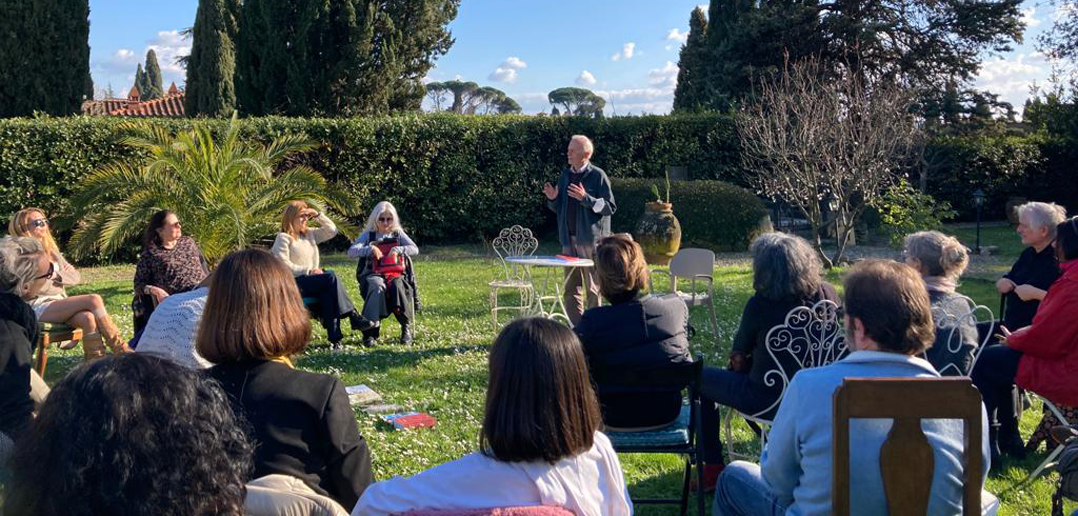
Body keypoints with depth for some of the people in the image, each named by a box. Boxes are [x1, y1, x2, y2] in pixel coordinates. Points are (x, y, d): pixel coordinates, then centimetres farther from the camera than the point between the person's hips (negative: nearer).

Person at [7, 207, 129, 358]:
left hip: (59, 303, 6)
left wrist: (56, 276, -4)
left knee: (88, 318, -30)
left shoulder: (51, 250, 22)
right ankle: (121, 351, -23)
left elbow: (75, 276, 15)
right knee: (94, 299, -25)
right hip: (38, 307, -6)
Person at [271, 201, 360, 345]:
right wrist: (309, 271, -16)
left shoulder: (310, 233, 21)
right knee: (330, 277, -29)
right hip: (293, 283, -6)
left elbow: (332, 230, 20)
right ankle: (353, 315, -30)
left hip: (312, 280, 6)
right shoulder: (283, 238, 0)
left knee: (327, 290, -30)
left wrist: (318, 215, 11)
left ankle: (334, 334, -37)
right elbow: (283, 265, -11)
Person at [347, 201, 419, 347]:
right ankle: (370, 330, -46)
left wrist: (398, 249, -14)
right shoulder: (369, 235, 14)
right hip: (374, 274, -1)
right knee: (377, 286, -38)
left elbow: (415, 249, 4)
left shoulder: (398, 234, 17)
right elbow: (351, 251, 0)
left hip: (396, 273, 1)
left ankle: (406, 328, -25)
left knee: (397, 286, -36)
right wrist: (371, 249, -15)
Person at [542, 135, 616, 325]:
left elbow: (610, 207, -10)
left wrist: (586, 198, -21)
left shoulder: (598, 176, -6)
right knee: (571, 289, 9)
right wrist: (552, 198, -2)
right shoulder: (565, 175, 12)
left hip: (591, 240, -6)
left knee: (593, 289, 0)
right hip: (569, 239, 6)